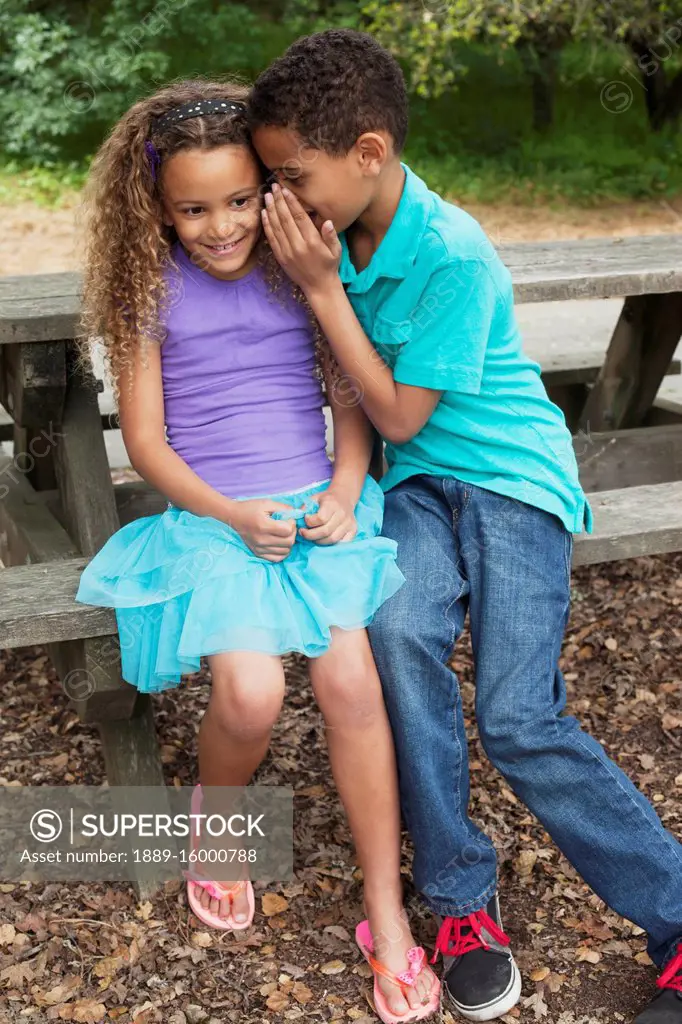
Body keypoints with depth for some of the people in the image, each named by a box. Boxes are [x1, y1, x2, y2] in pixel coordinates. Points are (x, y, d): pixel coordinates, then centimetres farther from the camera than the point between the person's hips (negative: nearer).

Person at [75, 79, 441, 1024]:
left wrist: (344, 490, -10)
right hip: (208, 518, -1)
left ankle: (388, 922, -5)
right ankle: (212, 817, 13)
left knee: (350, 681, -19)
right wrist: (233, 516, -13)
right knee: (252, 692, -24)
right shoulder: (152, 288, 1)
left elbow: (352, 403, 8)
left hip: (318, 509, 1)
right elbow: (145, 439, 0)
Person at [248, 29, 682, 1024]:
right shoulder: (334, 233, 0)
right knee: (400, 632, -26)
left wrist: (323, 287, -16)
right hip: (422, 486, 5)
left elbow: (398, 416, -15)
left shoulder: (453, 257, -20)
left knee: (520, 721, -16)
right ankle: (462, 898, -10)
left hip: (514, 481, -5)